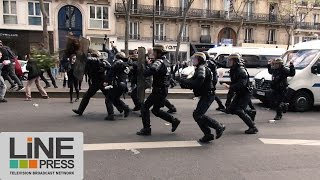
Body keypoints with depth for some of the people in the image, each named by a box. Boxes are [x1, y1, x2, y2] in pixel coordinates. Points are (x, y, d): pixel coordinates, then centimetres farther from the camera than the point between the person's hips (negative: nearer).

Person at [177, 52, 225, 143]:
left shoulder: (202, 68, -13)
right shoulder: (199, 69, 19)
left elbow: (197, 83, -26)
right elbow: (193, 81, 14)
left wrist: (183, 82, -19)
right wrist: (184, 82, -2)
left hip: (208, 95, -10)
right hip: (205, 95, 10)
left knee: (198, 115, -15)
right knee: (196, 114, 9)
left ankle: (219, 127, -3)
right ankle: (208, 134, 14)